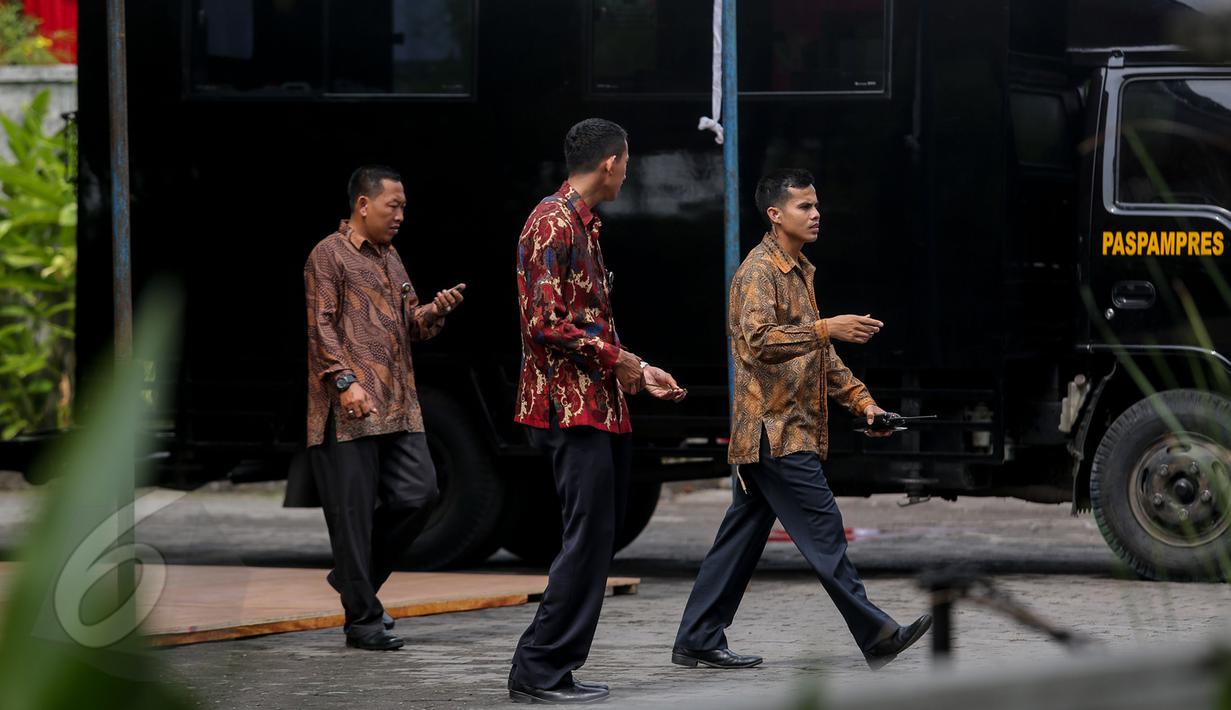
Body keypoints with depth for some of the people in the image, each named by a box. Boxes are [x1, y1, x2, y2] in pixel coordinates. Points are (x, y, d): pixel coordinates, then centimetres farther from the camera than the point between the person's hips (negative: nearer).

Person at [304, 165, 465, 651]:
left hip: (398, 408, 8)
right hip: (349, 410, -8)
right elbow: (320, 327, -11)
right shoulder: (329, 256, -3)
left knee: (418, 493, 0)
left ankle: (356, 578, 19)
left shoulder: (389, 258, 21)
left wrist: (434, 311, 3)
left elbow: (410, 327, 25)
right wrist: (345, 381, -22)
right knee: (354, 512, -4)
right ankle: (362, 619, 1)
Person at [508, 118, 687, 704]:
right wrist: (613, 357, -13)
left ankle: (551, 669, 11)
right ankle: (540, 671, -6)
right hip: (572, 408, -10)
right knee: (588, 538, -10)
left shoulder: (582, 223, 19)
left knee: (599, 536, 9)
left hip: (598, 404, 10)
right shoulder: (553, 222, -13)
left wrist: (639, 373, 23)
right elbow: (545, 323, -20)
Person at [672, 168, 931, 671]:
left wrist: (860, 400, 13)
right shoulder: (760, 270, -12)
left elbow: (819, 354, 24)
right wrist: (827, 328, -30)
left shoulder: (799, 272, 20)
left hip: (785, 431, 10)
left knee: (742, 538, 10)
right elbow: (757, 342, -26)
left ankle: (698, 642, 12)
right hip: (776, 431, -10)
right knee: (823, 531, -9)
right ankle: (876, 636, -9)